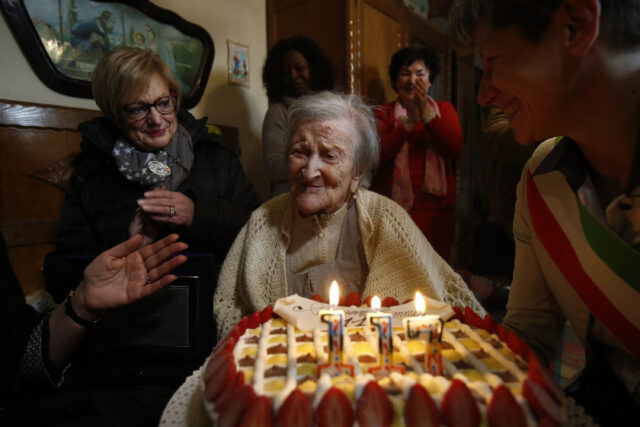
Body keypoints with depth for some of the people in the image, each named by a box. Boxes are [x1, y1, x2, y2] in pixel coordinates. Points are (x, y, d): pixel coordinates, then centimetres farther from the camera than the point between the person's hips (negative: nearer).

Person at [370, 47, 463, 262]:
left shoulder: (444, 110, 13)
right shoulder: (383, 113, 8)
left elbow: (455, 149, -5)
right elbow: (379, 155, -8)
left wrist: (426, 113, -14)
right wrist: (410, 121, -16)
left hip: (436, 208, 2)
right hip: (393, 207, -1)